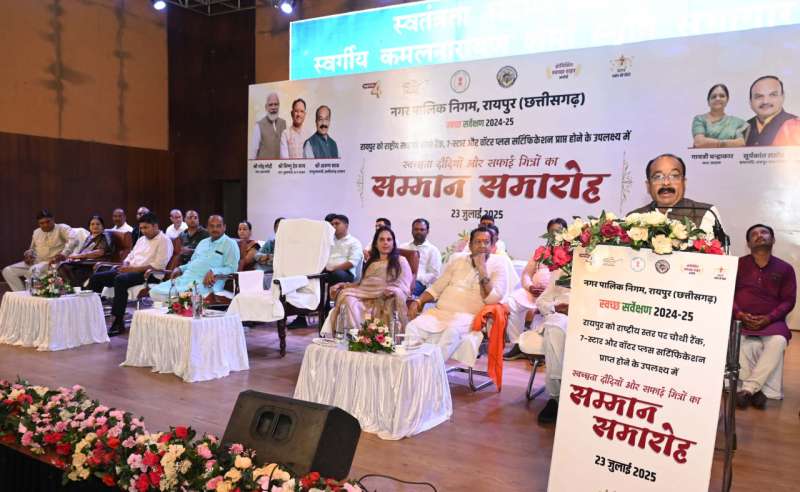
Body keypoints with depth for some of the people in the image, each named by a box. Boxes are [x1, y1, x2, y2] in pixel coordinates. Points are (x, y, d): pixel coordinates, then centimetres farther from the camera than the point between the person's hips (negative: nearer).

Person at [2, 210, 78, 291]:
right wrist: (28, 254, 6)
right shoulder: (36, 232, 20)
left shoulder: (62, 228, -2)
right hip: (35, 262, 8)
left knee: (33, 270, -37)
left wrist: (63, 255, -36)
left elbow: (74, 240, -21)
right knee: (8, 271, -6)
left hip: (52, 262, -8)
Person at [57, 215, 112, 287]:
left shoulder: (104, 238, 2)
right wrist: (74, 255, -5)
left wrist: (79, 255, -13)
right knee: (63, 265, -19)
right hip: (83, 261, 7)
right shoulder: (89, 237, 24)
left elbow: (100, 252, -12)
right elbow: (80, 250, 19)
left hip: (94, 263, -7)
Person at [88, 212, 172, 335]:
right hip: (130, 270, 9)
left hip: (146, 274, -9)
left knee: (120, 279, -36)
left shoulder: (164, 241, -3)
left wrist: (134, 269, -17)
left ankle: (119, 322, -31)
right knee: (96, 277, -4)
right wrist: (125, 265, 2)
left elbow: (158, 265, -14)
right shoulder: (141, 239, 24)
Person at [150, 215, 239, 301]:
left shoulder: (230, 244, 2)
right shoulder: (203, 242, 26)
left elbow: (231, 269, -8)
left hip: (206, 282, -7)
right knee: (155, 291, -11)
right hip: (185, 278, 8)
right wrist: (180, 268, 13)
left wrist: (213, 272, -24)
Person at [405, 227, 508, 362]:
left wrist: (481, 269, -14)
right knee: (413, 327, -23)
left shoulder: (497, 265, 3)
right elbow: (436, 288, 17)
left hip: (467, 317, -4)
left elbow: (492, 299, -10)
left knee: (452, 332, -37)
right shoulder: (457, 261, 16)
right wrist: (417, 302, 0)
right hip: (439, 311, 4)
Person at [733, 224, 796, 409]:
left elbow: (788, 300, 5)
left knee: (778, 341, -32)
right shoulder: (738, 264, 10)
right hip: (741, 319, 0)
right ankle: (757, 389, -15)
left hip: (771, 321, 1)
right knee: (749, 346, -31)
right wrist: (738, 313, -14)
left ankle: (748, 388, -25)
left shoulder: (785, 268, 10)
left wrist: (769, 318, -12)